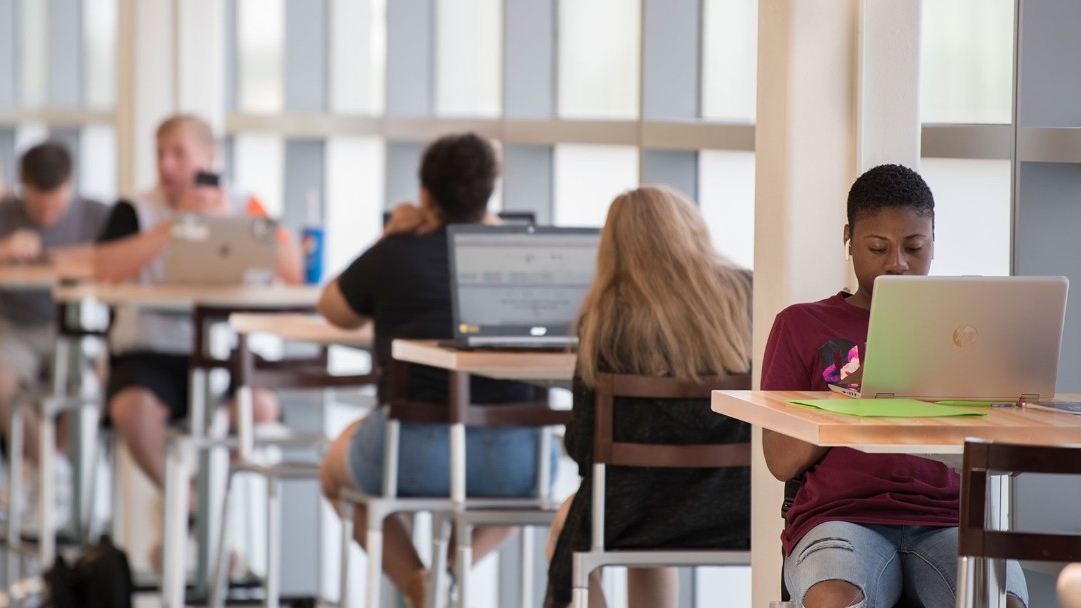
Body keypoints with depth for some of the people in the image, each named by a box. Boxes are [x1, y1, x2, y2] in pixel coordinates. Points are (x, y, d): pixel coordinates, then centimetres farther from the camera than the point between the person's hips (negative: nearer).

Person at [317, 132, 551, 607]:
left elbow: (334, 312, 20)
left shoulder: (394, 255, 1)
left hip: (413, 457, -1)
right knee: (534, 465, 39)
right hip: (510, 463, 1)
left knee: (336, 465, 33)